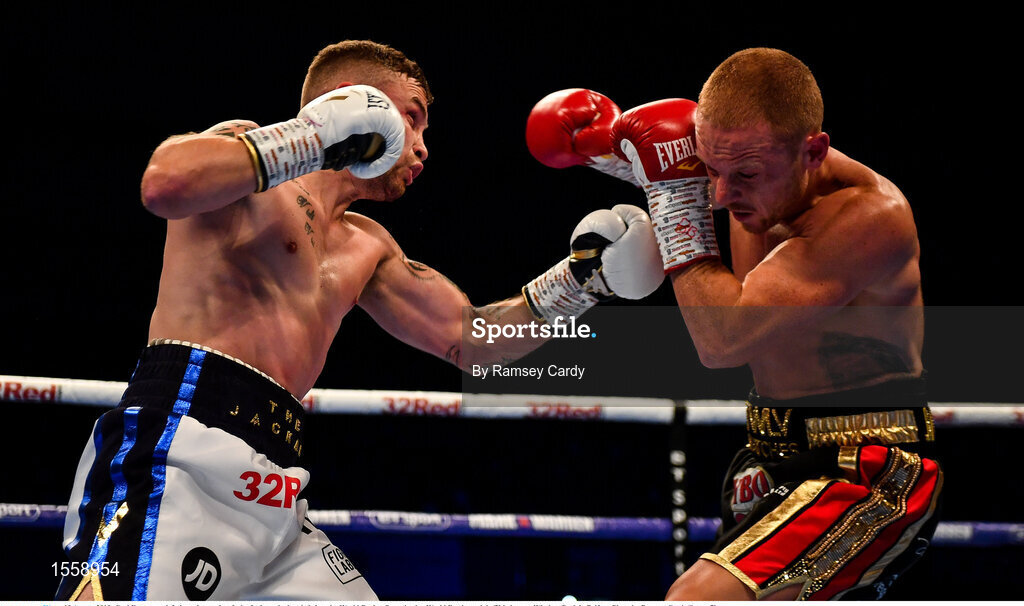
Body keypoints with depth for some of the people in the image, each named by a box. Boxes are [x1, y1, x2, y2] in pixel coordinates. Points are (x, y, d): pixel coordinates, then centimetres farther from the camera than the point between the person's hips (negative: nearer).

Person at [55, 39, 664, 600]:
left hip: (271, 499, 9)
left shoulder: (365, 248, 29)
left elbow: (469, 338, 33)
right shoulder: (249, 153, 4)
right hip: (178, 453, -9)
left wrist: (578, 282, 22)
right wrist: (317, 139, -13)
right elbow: (165, 184, -20)